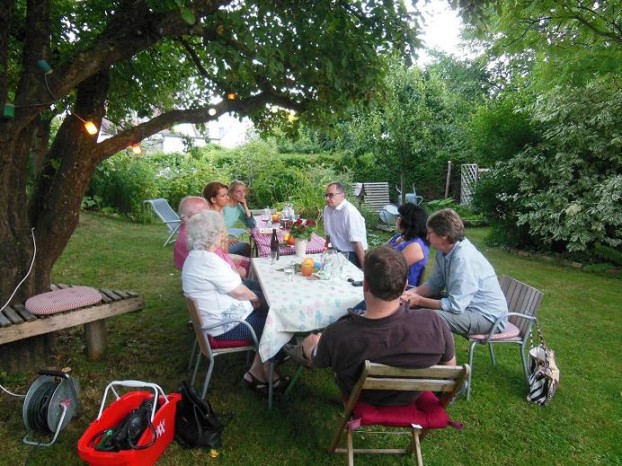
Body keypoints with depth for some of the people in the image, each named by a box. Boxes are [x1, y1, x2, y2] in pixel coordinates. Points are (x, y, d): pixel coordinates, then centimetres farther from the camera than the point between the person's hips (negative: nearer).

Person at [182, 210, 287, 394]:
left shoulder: (196, 255, 5)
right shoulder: (208, 261, -28)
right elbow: (239, 291, -21)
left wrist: (252, 296, -1)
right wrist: (255, 298, -1)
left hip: (215, 316, 10)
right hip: (224, 325, -10)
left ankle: (259, 372, 17)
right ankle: (258, 373, 19)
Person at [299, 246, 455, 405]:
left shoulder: (337, 335, -38)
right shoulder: (433, 324, -36)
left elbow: (315, 361, -12)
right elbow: (450, 366, -14)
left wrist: (309, 344, 11)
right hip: (411, 398, 2)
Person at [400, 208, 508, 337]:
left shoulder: (464, 258, -30)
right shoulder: (444, 251, -3)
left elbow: (455, 306, -29)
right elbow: (434, 284, 7)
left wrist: (419, 300, -19)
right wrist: (410, 293, -10)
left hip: (488, 315, -9)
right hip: (463, 303, 9)